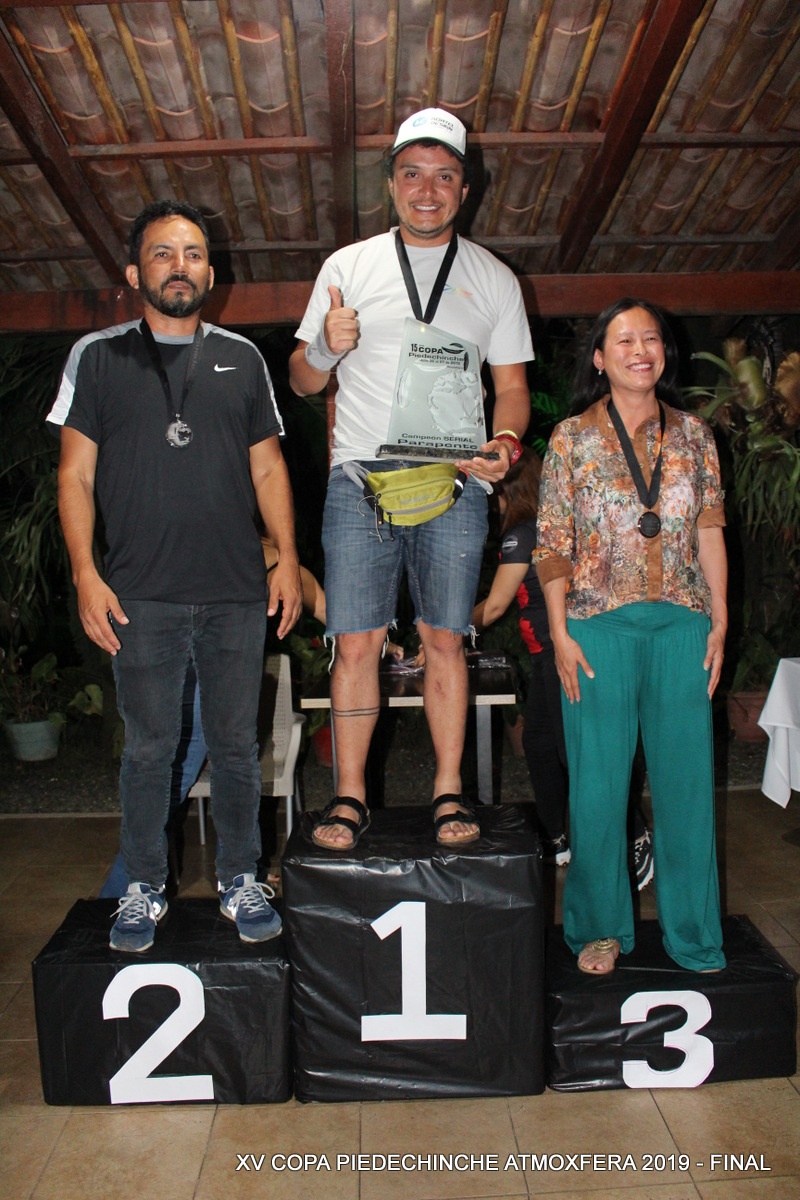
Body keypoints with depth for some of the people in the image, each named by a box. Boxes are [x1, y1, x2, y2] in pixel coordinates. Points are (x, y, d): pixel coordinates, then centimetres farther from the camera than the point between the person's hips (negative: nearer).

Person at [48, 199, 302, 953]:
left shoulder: (241, 359, 13)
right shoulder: (98, 356, 7)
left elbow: (268, 468, 13)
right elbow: (75, 474, 3)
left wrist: (287, 558, 4)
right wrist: (85, 574, -6)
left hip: (237, 594, 2)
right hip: (142, 597, -1)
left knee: (236, 743, 9)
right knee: (148, 747, 7)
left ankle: (239, 880, 25)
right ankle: (144, 889, 24)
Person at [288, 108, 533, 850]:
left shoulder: (493, 279, 14)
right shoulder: (347, 267, 12)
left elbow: (512, 384, 13)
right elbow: (302, 381, 11)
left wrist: (506, 441, -9)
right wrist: (325, 348, -12)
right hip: (359, 477, 0)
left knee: (444, 639, 2)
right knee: (356, 642, -2)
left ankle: (448, 793, 13)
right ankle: (350, 796, 9)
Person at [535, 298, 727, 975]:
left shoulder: (692, 434, 11)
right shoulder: (572, 437, 3)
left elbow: (710, 531, 10)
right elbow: (553, 542, 0)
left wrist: (720, 619, 4)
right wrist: (560, 632, -5)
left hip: (682, 623, 2)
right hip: (599, 623, -2)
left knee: (687, 776, 6)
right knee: (598, 780, 4)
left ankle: (693, 933, 24)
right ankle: (603, 927, 23)